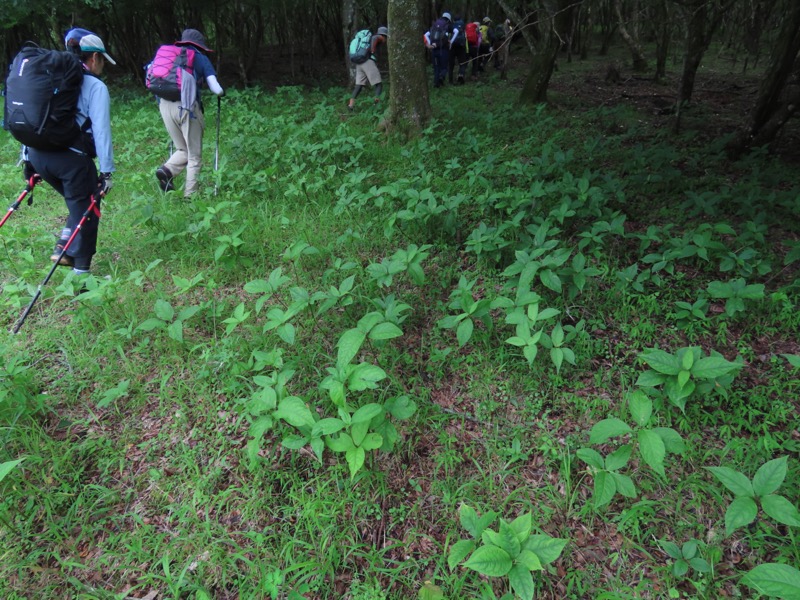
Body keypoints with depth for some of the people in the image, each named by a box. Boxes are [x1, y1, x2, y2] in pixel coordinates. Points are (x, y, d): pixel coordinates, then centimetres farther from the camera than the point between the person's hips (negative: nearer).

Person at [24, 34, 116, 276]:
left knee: (78, 201, 24)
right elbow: (101, 130, -9)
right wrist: (107, 171, -9)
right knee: (85, 210, 5)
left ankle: (63, 248, 16)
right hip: (70, 155, -7)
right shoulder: (95, 86, 0)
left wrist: (28, 158, 25)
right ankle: (80, 271, 8)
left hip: (37, 154, 7)